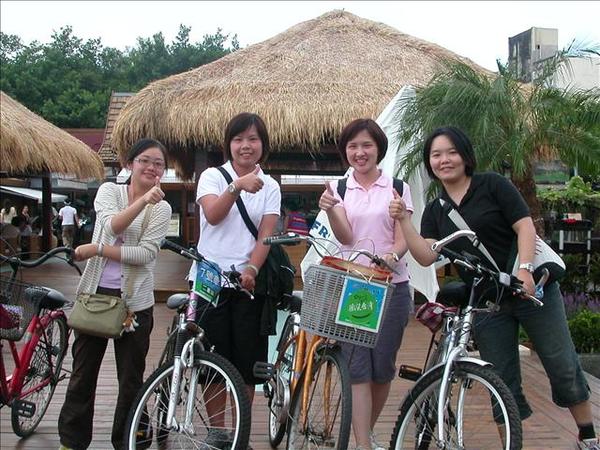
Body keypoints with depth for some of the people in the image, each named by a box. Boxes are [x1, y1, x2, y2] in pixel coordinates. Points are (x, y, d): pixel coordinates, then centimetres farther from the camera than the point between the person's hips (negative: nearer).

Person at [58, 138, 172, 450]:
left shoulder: (161, 208, 0)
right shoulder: (109, 191, 4)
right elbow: (112, 226, -17)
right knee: (83, 371, 10)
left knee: (131, 377, 6)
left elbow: (146, 253, -13)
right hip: (95, 292, 1)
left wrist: (96, 249, -16)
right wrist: (143, 200, -30)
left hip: (134, 299, -1)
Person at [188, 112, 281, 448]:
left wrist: (251, 270, -18)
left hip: (248, 281, 1)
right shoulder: (212, 176, 3)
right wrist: (237, 186, -31)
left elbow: (266, 234, -2)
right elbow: (213, 216, -15)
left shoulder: (270, 186, 8)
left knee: (247, 359, 3)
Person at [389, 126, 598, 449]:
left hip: (529, 288, -3)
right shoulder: (435, 211, 9)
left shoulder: (492, 185, -2)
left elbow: (525, 226, -9)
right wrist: (403, 220, -14)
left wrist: (525, 269, -22)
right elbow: (426, 256, -3)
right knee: (502, 383, 6)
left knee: (563, 367, 3)